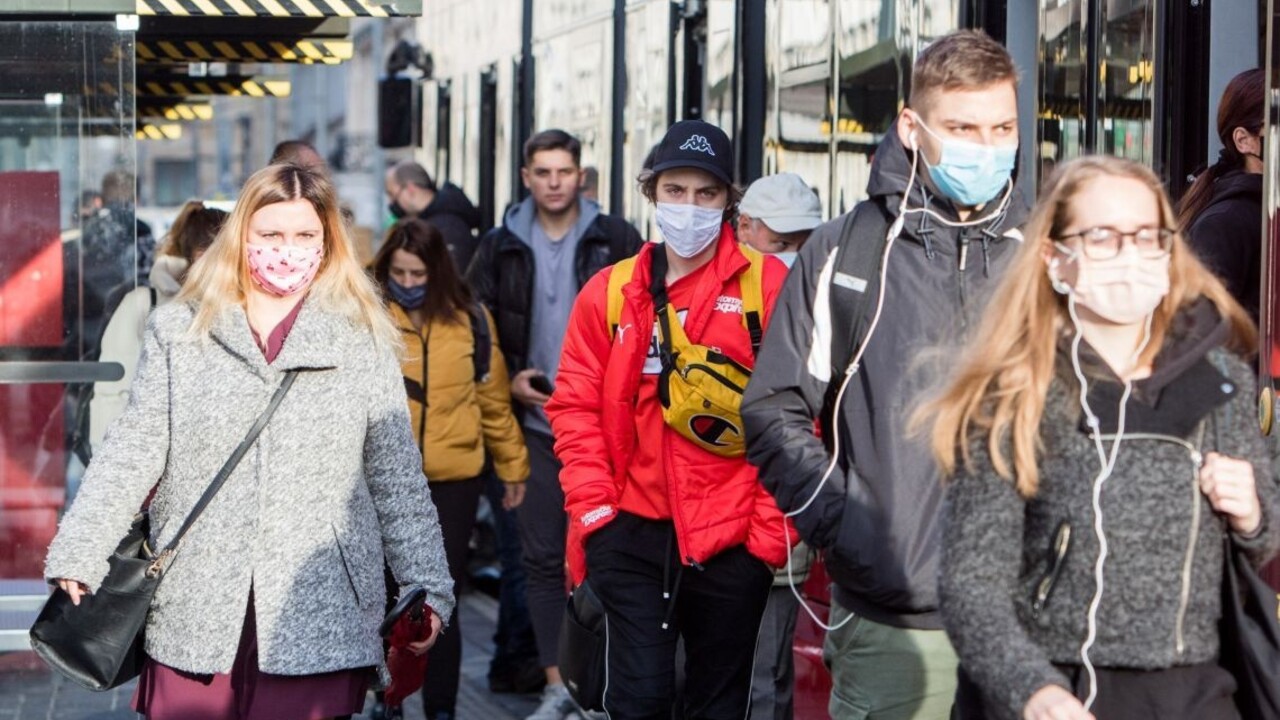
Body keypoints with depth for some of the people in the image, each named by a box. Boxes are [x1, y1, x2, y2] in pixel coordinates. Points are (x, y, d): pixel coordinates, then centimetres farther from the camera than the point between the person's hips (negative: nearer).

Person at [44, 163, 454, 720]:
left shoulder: (364, 341, 8)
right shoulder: (178, 332, 9)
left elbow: (397, 477, 8)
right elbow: (134, 450, 4)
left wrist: (427, 588, 4)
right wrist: (77, 558, -5)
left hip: (320, 614, -1)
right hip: (195, 608, 1)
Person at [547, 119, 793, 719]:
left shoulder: (769, 286, -3)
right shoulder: (611, 292, 6)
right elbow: (576, 406, 7)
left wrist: (773, 524, -8)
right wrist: (592, 506, -3)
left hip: (733, 536, -1)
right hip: (632, 532, 1)